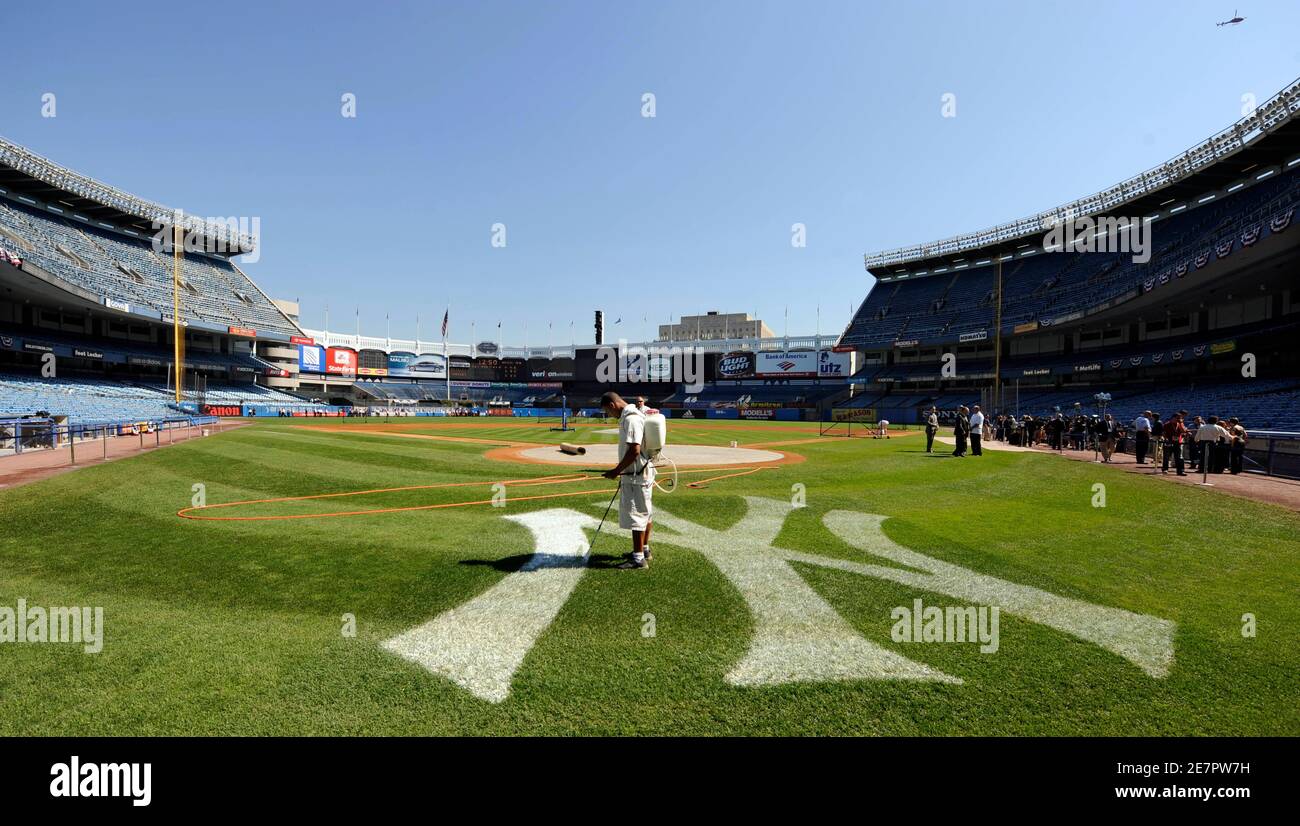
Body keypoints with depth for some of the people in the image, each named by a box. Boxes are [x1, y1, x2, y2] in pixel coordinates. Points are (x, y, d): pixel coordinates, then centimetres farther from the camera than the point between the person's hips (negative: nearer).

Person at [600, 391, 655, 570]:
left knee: (635, 514, -5)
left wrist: (617, 471, -17)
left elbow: (634, 450, -26)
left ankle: (638, 558, 2)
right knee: (645, 513, 19)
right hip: (643, 472, 11)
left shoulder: (630, 419, -20)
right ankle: (644, 549, 32)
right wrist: (622, 472, 20)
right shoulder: (636, 414, 13)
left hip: (637, 475, -11)